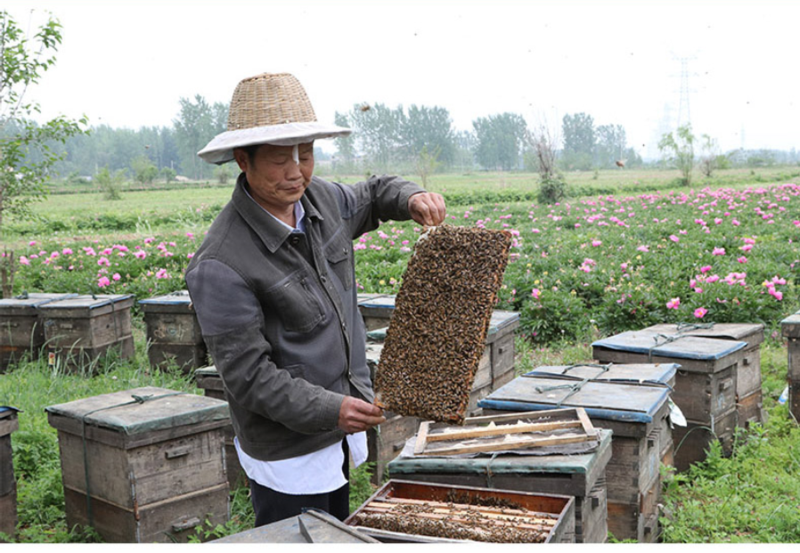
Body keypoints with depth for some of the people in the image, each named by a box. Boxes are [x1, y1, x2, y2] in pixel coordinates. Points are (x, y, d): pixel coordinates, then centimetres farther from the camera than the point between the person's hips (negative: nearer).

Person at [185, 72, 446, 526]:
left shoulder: (319, 199, -3)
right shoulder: (220, 264, -25)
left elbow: (369, 197, 20)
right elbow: (248, 374, -23)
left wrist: (411, 198, -2)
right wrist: (329, 409, -31)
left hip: (341, 437, 8)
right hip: (286, 452, -8)